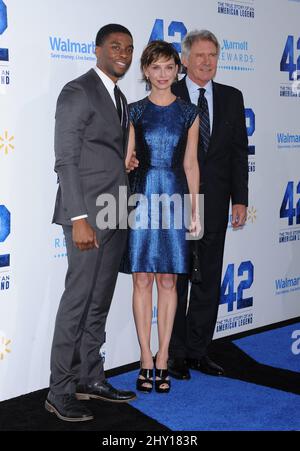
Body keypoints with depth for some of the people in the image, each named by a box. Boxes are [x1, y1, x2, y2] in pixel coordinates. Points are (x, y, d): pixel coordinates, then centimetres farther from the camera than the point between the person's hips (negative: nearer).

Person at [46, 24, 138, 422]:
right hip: (88, 213, -8)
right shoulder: (77, 92, -8)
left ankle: (90, 378, 22)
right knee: (79, 299, -5)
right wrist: (79, 218, -21)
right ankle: (60, 392, 4)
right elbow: (66, 161, -14)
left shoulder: (119, 98, 18)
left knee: (99, 302, 12)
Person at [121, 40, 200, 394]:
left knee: (168, 281, 4)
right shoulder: (134, 112, 5)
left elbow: (190, 164, 7)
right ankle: (146, 360, 10)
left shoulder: (189, 113, 7)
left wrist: (195, 210, 4)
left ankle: (162, 359, 12)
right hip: (141, 196, 0)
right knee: (142, 281, 2)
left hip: (174, 197, 1)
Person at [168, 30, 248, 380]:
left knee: (209, 281, 8)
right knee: (175, 279, 5)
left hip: (214, 203, 3)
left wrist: (240, 199, 1)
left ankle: (198, 351, 19)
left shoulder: (232, 98, 8)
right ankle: (176, 354, 15)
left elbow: (239, 151, 7)